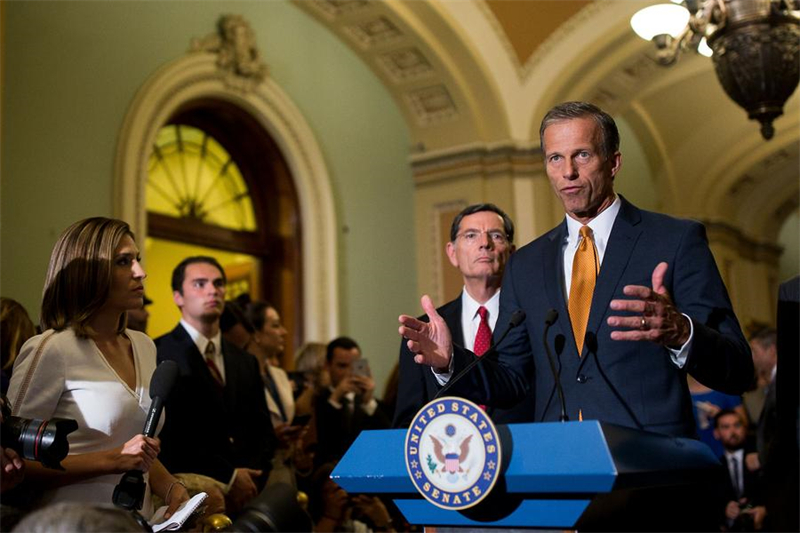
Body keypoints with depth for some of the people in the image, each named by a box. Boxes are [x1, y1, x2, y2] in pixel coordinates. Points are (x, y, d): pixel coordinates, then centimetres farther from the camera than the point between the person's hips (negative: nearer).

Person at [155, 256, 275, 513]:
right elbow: (167, 433, -13)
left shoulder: (246, 362, 16)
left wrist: (251, 480, -1)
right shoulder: (159, 356, -5)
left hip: (244, 494, 5)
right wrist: (227, 477, -10)